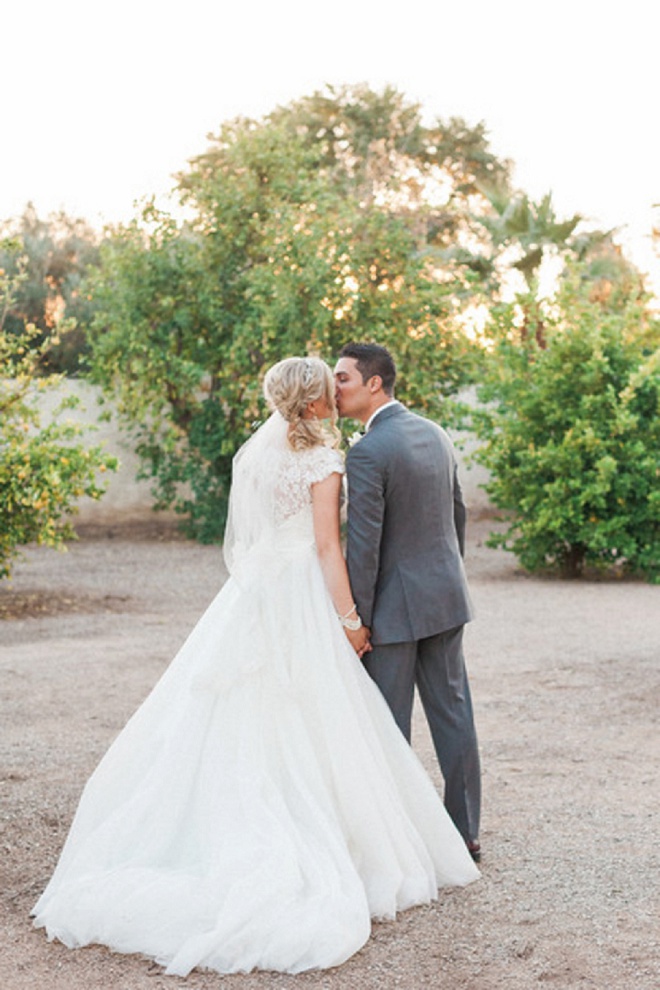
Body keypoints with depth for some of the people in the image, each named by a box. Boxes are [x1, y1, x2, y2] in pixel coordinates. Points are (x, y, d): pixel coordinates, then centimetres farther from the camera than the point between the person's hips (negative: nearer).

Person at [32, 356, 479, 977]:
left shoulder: (252, 451, 13)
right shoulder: (320, 458, -7)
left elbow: (243, 536, 14)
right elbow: (327, 547, -11)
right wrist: (350, 619, -8)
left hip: (248, 597, 6)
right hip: (300, 604, -6)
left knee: (229, 727, 6)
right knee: (305, 733, -2)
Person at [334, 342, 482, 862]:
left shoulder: (367, 454, -18)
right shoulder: (435, 434, 6)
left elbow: (363, 546, -19)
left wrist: (355, 621, -12)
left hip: (396, 605, -7)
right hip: (446, 596, 8)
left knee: (389, 725, 4)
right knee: (452, 712, 12)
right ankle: (464, 831, 20)